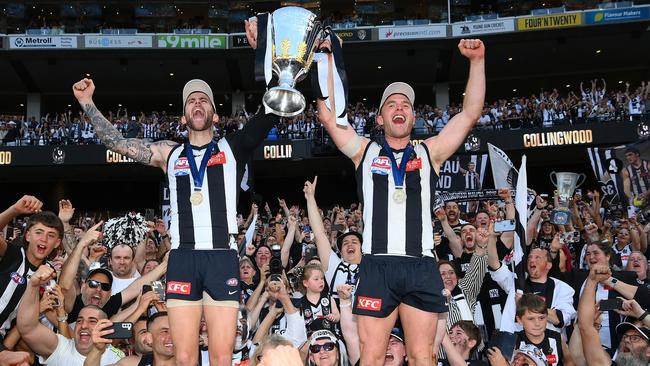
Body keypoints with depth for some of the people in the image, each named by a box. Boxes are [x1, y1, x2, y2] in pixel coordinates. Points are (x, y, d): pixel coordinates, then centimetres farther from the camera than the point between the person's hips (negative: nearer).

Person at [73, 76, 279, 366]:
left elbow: (270, 115, 3)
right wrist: (87, 102, 12)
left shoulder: (232, 148, 13)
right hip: (183, 258, 1)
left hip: (222, 256, -1)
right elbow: (116, 142, 17)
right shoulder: (170, 153, 18)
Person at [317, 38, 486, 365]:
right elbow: (328, 117, 5)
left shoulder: (429, 152, 16)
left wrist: (477, 61, 2)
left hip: (421, 267, 1)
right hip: (377, 265, -1)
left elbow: (470, 114, 9)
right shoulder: (365, 151, 14)